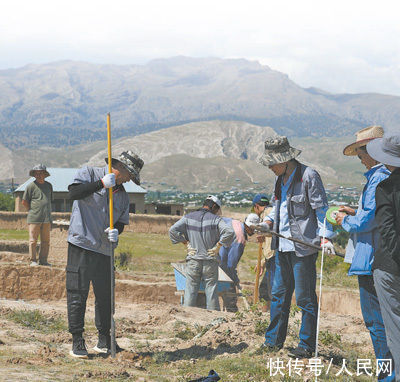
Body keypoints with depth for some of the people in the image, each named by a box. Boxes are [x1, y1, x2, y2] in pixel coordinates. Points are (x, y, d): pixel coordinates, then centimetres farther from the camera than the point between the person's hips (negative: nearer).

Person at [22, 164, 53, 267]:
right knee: (33, 240, -3)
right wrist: (32, 211, 2)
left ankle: (43, 260, 10)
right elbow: (24, 202, 2)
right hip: (34, 219, -4)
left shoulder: (49, 186, 14)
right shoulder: (31, 186, -1)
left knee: (46, 241, 4)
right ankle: (33, 261, 2)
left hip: (46, 219, 4)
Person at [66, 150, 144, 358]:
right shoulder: (89, 173, 1)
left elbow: (121, 222, 17)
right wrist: (101, 183, -22)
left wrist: (116, 231, -5)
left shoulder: (122, 195, 17)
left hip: (104, 250, 6)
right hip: (81, 245, -6)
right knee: (77, 293, -6)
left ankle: (104, 341, 18)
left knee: (105, 295, 7)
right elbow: (74, 192, -16)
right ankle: (77, 341, 0)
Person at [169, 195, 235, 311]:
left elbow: (173, 230, -4)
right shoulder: (216, 219, -3)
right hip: (210, 261, -2)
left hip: (193, 260, 2)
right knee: (211, 290, 4)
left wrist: (186, 242, 3)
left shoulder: (188, 218, 4)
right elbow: (229, 231, -16)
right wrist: (218, 245, -7)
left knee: (190, 289, 6)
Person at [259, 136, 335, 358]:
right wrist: (269, 222, 8)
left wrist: (325, 236, -18)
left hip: (303, 247, -8)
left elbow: (321, 208, -10)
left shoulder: (308, 176, -10)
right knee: (279, 294, 14)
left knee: (305, 297, -1)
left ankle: (307, 346, 7)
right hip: (283, 246, 8)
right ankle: (274, 340, 24)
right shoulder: (281, 179, 14)